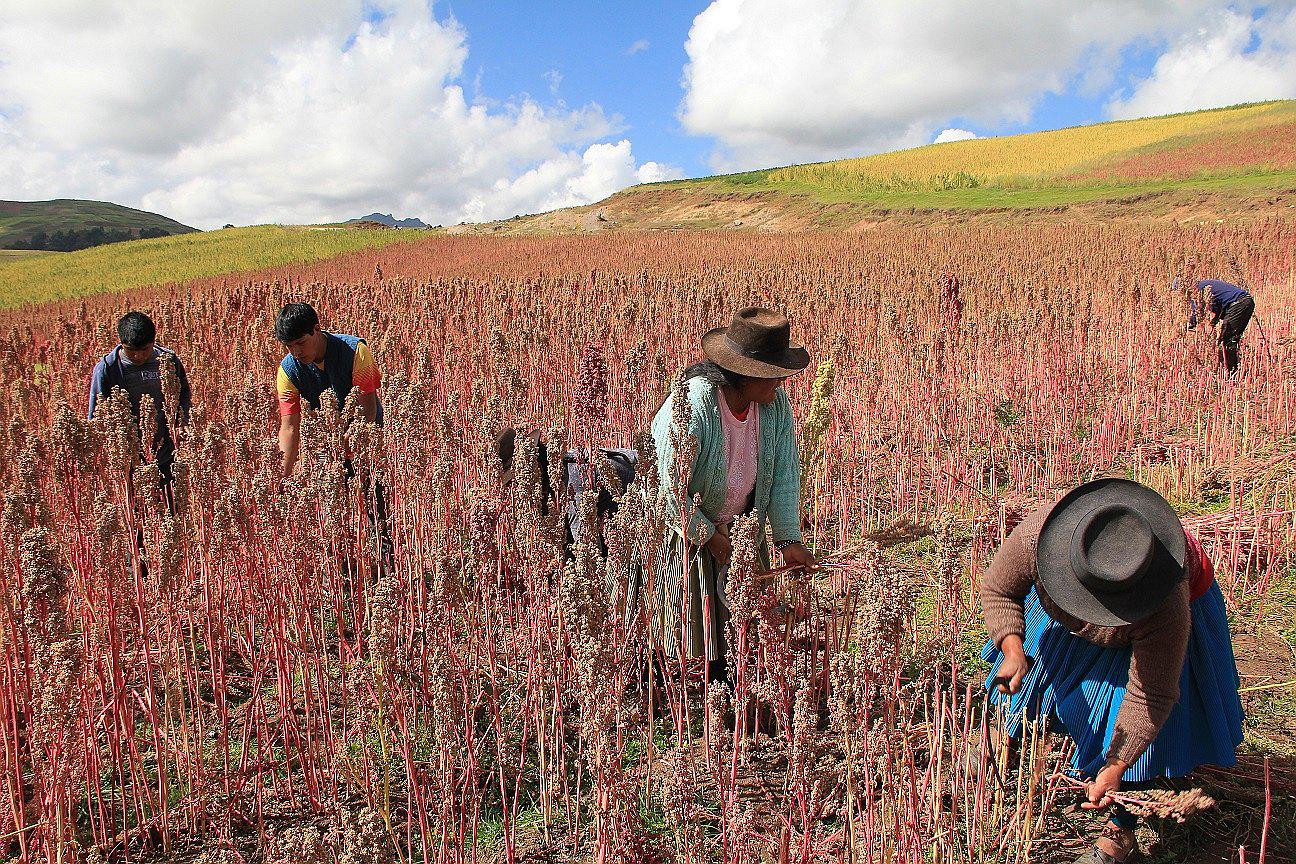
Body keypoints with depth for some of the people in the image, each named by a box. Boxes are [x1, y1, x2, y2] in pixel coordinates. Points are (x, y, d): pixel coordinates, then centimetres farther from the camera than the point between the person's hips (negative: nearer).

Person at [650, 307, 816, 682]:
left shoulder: (776, 403, -11)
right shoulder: (690, 410, -32)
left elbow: (784, 472, -5)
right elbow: (670, 491, -25)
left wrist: (788, 539, -11)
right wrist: (708, 535, -15)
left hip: (741, 524, 6)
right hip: (683, 527, -6)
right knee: (695, 627, 4)